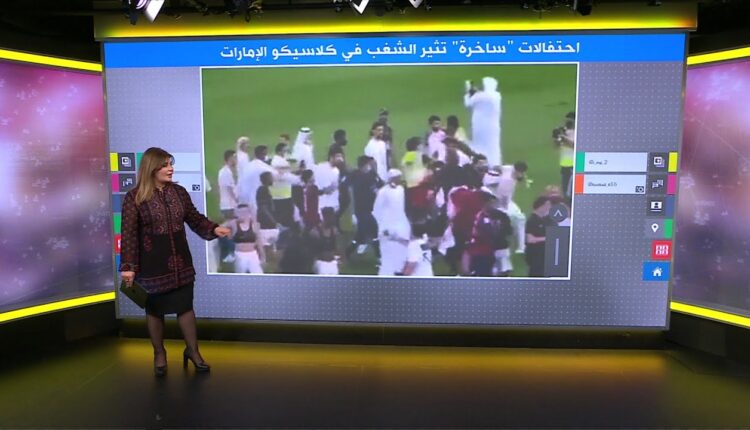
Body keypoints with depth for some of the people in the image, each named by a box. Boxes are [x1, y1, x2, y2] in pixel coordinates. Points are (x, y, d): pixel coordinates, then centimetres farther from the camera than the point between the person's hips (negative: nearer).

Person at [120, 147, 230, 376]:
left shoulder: (179, 192, 3)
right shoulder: (134, 198, -10)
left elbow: (194, 218, 10)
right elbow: (129, 234, -12)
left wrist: (214, 229, -8)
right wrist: (128, 267, -15)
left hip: (181, 261, 4)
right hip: (152, 265, -3)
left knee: (185, 306, 9)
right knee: (155, 309, 11)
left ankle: (192, 350, 25)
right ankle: (159, 354, 30)